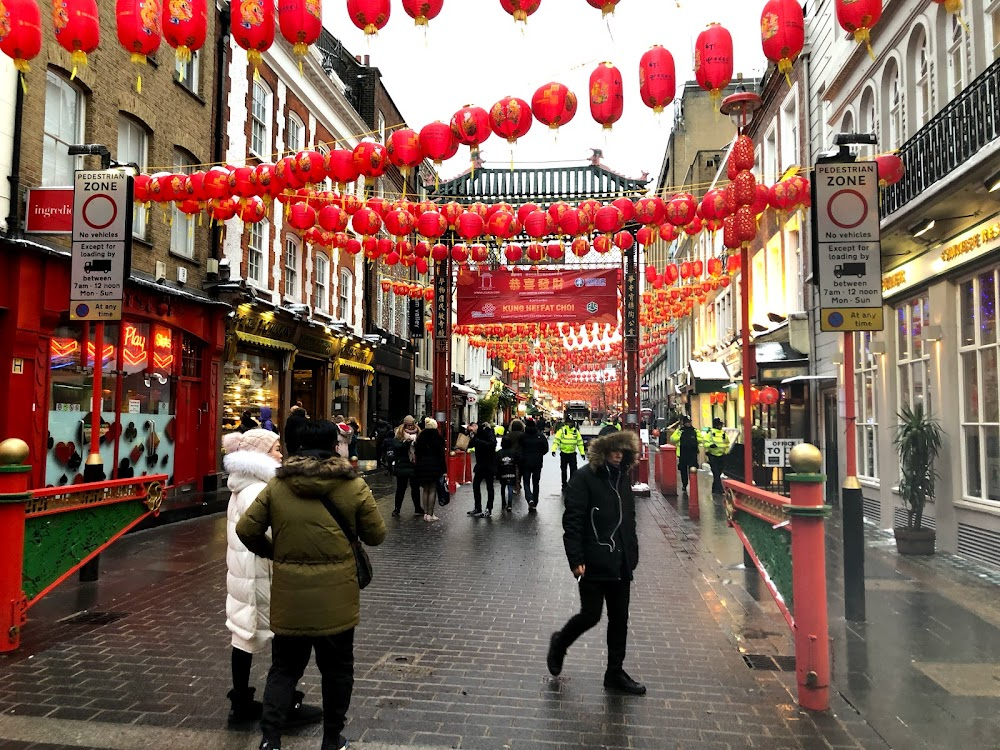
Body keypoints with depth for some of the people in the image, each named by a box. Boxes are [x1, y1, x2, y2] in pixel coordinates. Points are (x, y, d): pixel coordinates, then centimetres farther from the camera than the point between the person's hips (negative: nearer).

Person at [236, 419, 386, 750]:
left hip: (289, 596, 2)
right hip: (335, 596, -2)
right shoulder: (353, 485, -8)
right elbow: (376, 535, -2)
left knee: (285, 667, 18)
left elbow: (246, 530, -1)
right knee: (336, 669, 15)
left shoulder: (277, 484, -1)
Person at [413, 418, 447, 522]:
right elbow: (441, 455, -7)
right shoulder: (438, 438, -5)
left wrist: (418, 467, 16)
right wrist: (444, 470, -4)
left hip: (421, 466, 4)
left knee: (425, 490, 12)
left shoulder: (420, 438, 8)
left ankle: (425, 513, 14)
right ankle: (430, 514, -1)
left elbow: (416, 454, 10)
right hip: (434, 466, -4)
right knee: (432, 490, 0)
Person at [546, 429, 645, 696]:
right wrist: (576, 559, -19)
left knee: (619, 618, 12)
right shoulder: (584, 478, -12)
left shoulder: (622, 477, 9)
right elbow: (572, 521, -15)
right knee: (591, 615, 1)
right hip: (594, 561, -7)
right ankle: (559, 642, 30)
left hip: (620, 562, 7)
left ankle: (615, 672, 25)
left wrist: (632, 554, 13)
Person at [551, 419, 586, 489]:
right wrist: (554, 450, -24)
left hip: (572, 453, 1)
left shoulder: (576, 431, 3)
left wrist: (582, 452, 7)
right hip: (563, 453, -1)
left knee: (573, 469, -7)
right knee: (563, 470, 11)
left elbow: (580, 442, 9)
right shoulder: (561, 430, -6)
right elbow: (556, 440, -11)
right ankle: (564, 485, 24)